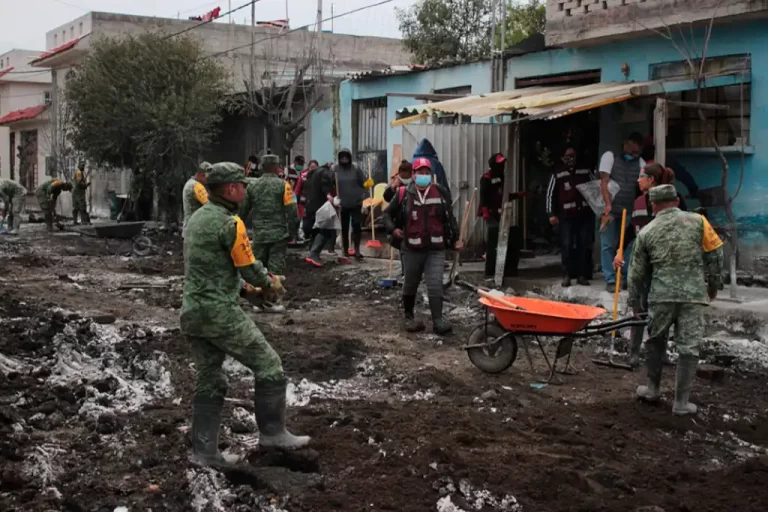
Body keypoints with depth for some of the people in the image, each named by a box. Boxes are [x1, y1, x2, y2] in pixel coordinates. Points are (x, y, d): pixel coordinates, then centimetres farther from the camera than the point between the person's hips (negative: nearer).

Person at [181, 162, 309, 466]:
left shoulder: (196, 218, 13)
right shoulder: (229, 223, -15)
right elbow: (249, 267, -11)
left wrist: (259, 284, 18)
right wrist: (271, 284, 10)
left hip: (191, 313, 9)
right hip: (221, 313, -9)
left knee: (209, 381, 15)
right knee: (268, 366, 5)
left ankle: (204, 452, 17)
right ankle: (272, 432, 12)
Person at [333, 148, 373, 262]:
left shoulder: (356, 168, -2)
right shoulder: (335, 169, -4)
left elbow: (363, 182, 1)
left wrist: (368, 183, -20)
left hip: (356, 203, 0)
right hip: (342, 204, 0)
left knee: (357, 226, -1)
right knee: (344, 229, 8)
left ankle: (357, 251, 12)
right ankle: (346, 253, 18)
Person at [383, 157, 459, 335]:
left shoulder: (441, 193, 3)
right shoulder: (403, 194, -2)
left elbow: (449, 218, 13)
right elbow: (388, 213, 10)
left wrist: (455, 238, 8)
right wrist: (392, 229, -7)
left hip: (436, 249, 0)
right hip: (412, 249, 0)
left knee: (435, 285, -8)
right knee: (410, 285, 13)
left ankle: (438, 320, -7)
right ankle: (409, 317, 31)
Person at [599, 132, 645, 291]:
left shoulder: (640, 162, 8)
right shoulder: (610, 156, -2)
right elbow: (604, 182, -9)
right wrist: (608, 204, -21)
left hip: (629, 210, 3)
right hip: (610, 209, -3)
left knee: (628, 244, 3)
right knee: (608, 245, 0)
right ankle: (610, 280, 3)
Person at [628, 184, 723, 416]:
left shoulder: (647, 232, 7)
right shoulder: (697, 221, 3)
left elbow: (637, 272, 11)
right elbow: (714, 254, 4)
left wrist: (635, 302, 22)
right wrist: (713, 284, 16)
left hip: (661, 295, 1)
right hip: (694, 294, -1)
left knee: (655, 340, 21)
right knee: (688, 347, 5)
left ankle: (653, 389, 30)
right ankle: (681, 401, 7)